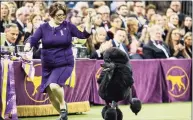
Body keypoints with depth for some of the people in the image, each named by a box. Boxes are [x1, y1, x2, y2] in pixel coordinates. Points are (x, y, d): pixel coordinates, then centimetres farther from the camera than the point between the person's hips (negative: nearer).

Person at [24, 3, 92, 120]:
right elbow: (33, 39, -11)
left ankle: (63, 104, 0)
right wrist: (28, 45, -33)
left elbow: (84, 35, -6)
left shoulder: (68, 26, -4)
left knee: (54, 85, -29)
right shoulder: (43, 28, -2)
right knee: (50, 94, 8)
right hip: (48, 65, 4)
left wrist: (88, 21, -19)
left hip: (64, 64, -4)